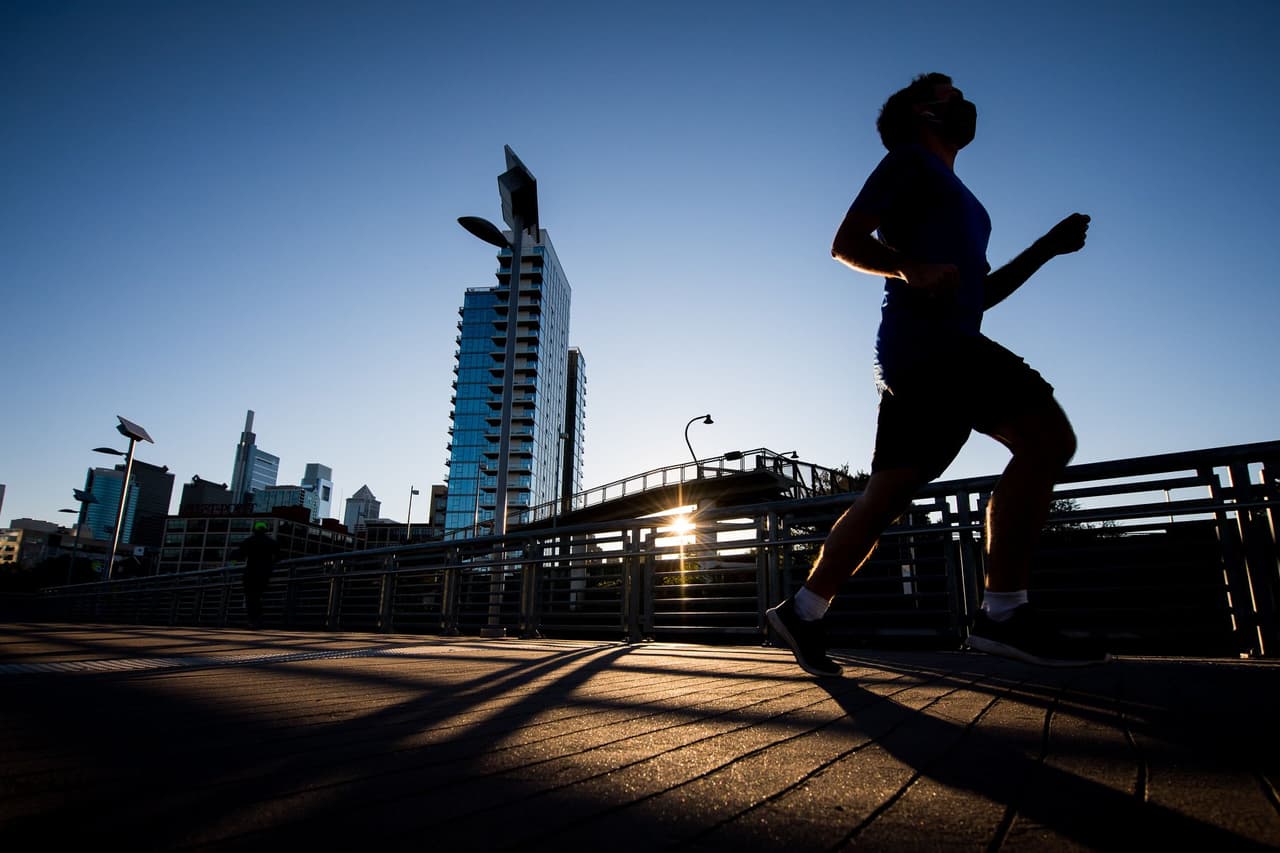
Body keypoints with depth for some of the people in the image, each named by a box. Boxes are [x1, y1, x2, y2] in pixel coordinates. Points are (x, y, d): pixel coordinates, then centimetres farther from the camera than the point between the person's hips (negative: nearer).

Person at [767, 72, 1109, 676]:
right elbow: (845, 242, -5)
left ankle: (803, 610, 8)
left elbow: (981, 292, 32)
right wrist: (914, 270, -23)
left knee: (886, 496, 3)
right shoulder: (910, 160, 8)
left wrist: (1049, 246, 23)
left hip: (944, 347, 9)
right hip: (925, 339, -9)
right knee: (1046, 436, -19)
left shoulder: (956, 197, 34)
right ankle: (1003, 613, -19)